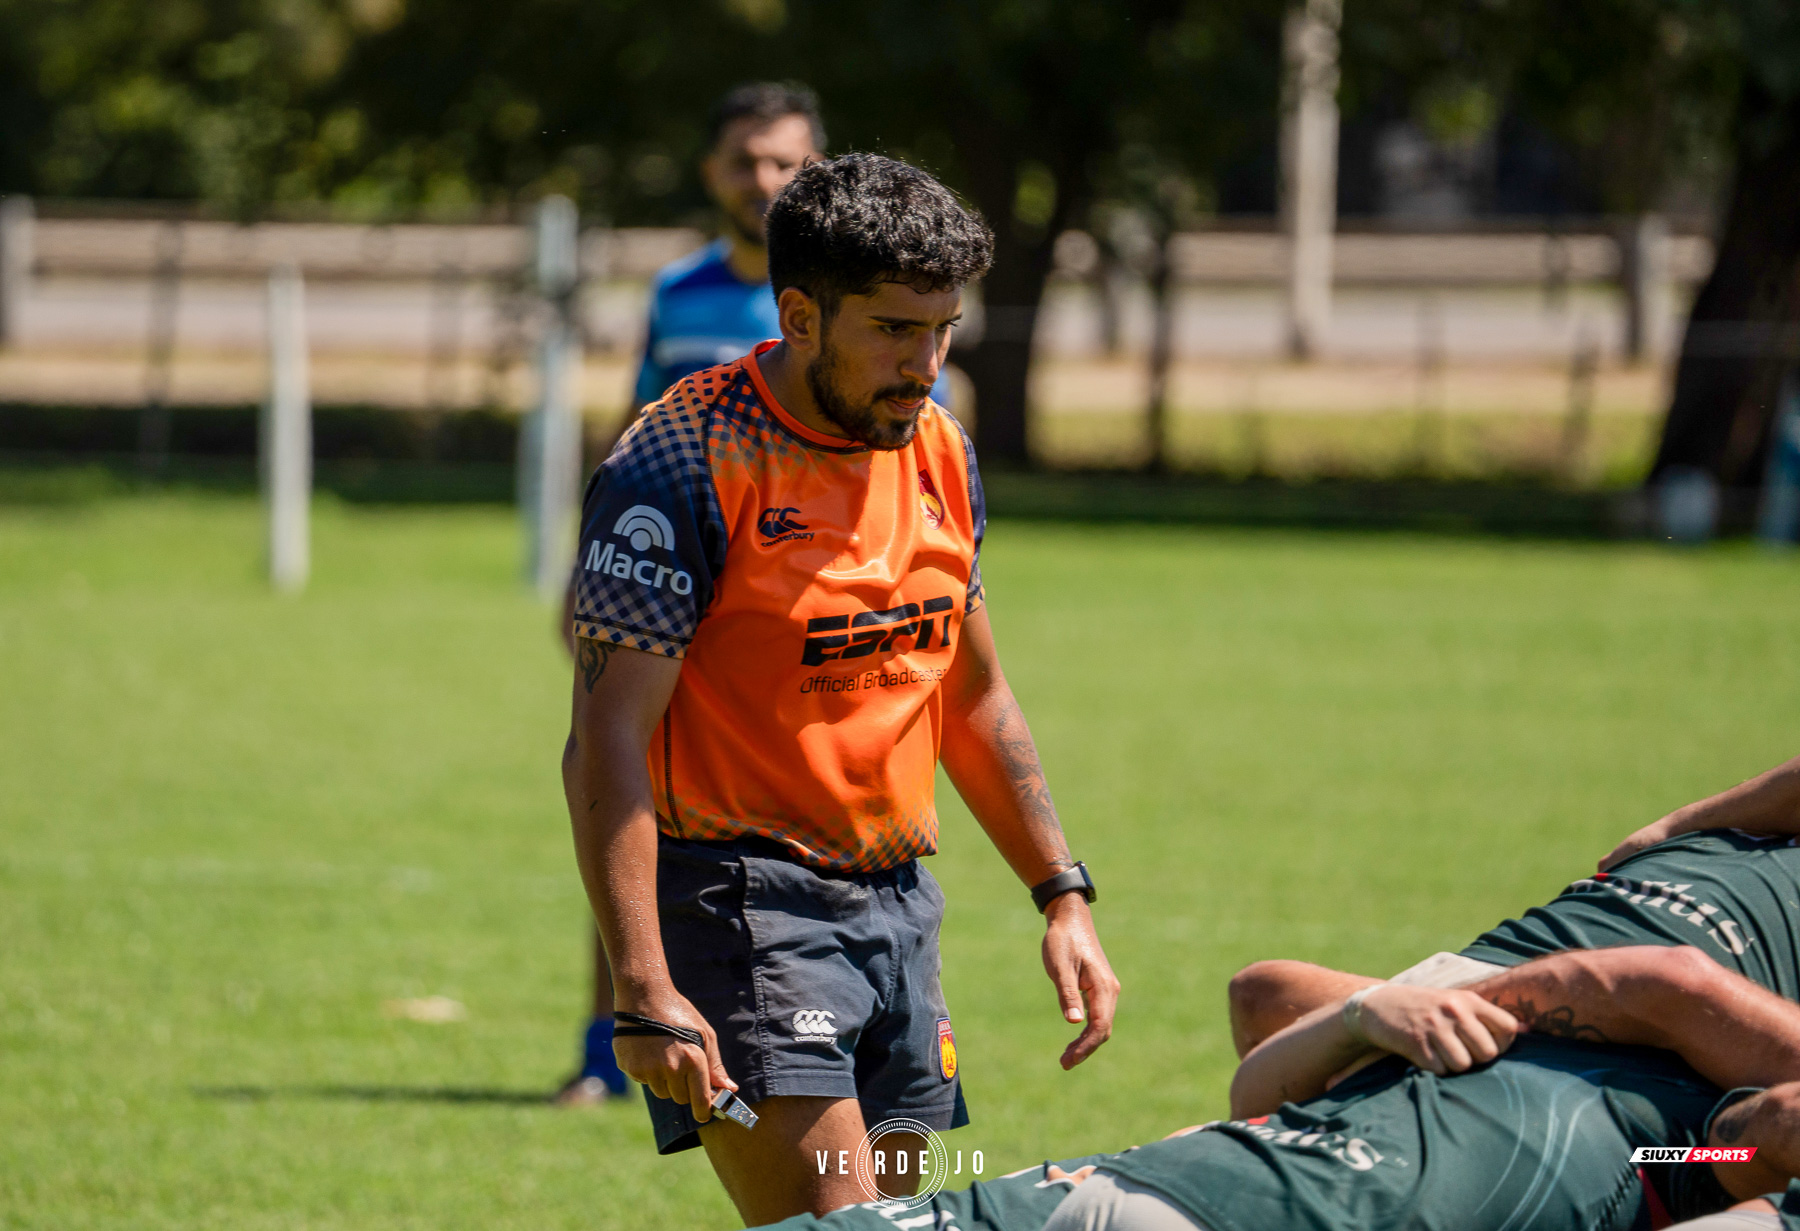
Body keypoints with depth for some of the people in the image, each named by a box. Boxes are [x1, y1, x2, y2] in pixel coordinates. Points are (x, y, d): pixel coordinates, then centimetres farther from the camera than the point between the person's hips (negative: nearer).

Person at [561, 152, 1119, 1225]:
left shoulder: (941, 452, 8)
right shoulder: (682, 467, -15)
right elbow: (606, 740, -18)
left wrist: (1064, 894, 16)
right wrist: (646, 993, -25)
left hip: (900, 906, 7)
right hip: (742, 902, -7)